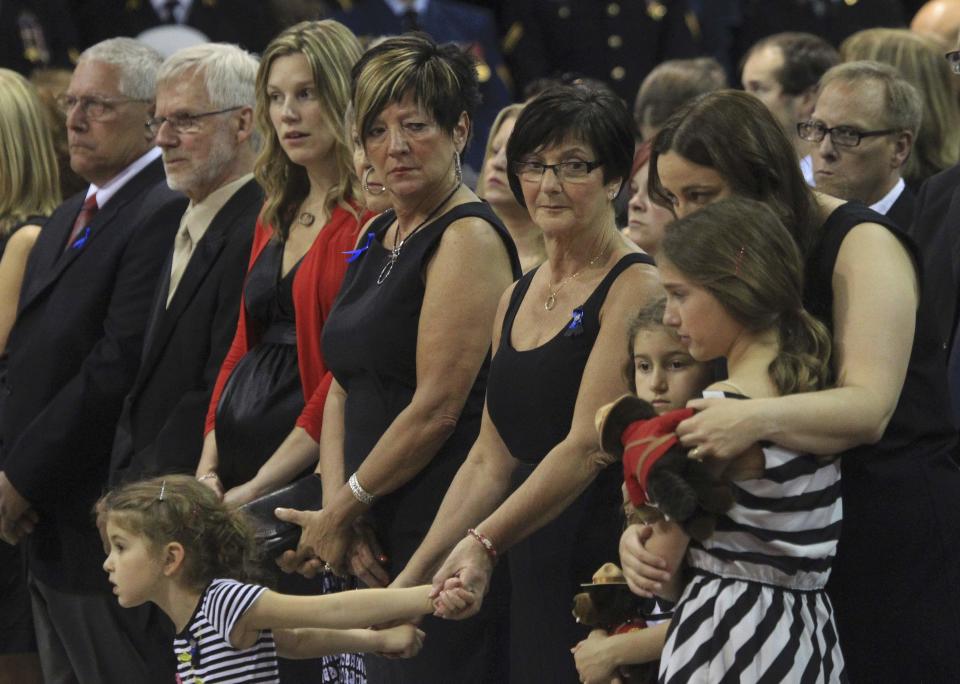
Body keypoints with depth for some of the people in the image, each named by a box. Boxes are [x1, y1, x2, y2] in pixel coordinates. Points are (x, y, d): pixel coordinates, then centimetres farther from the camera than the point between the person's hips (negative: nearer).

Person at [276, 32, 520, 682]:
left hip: (440, 533, -8)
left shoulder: (469, 238, -11)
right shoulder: (376, 239, 16)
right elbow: (343, 388, 14)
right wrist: (338, 510, -2)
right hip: (376, 543, 8)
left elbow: (437, 409, -15)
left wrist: (342, 512, -8)